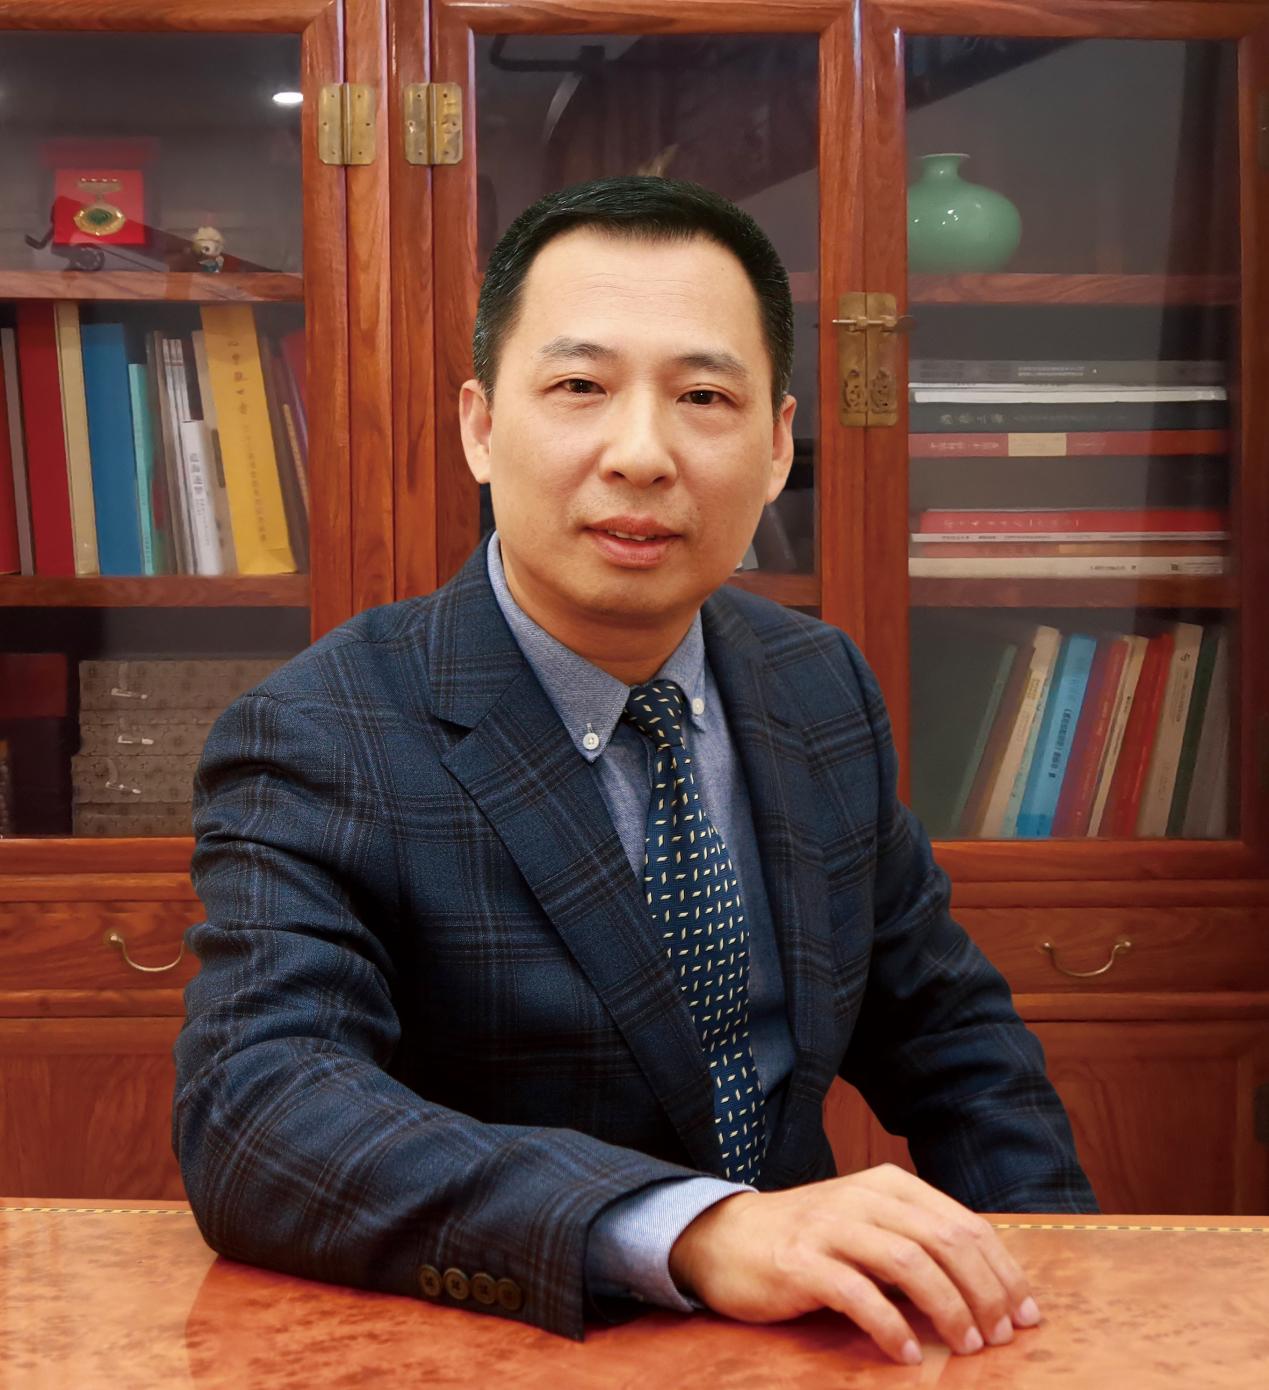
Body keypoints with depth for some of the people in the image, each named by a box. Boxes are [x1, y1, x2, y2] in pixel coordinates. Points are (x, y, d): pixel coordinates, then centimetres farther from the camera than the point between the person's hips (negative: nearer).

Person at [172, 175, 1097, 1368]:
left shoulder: (824, 690, 4)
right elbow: (251, 1112, -27)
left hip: (804, 1344, 5)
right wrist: (703, 1232, -37)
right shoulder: (313, 744, -13)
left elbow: (945, 1033, 11)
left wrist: (1037, 1290, -6)